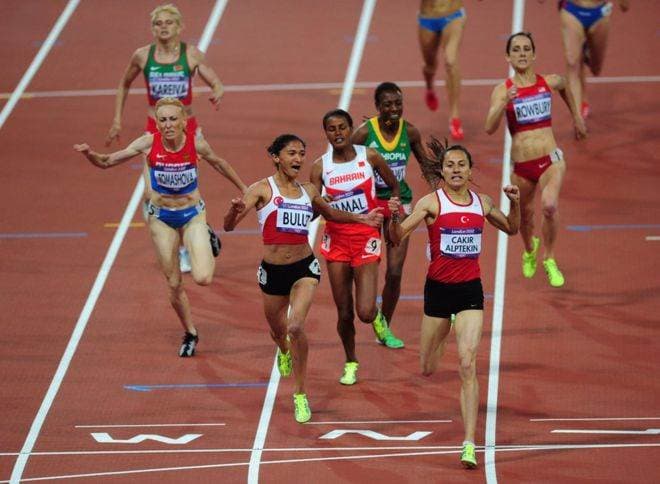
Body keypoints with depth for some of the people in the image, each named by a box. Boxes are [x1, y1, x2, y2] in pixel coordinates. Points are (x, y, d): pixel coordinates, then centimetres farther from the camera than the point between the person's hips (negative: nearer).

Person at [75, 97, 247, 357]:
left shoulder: (196, 144, -18)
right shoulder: (149, 143, -17)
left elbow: (218, 163, 4)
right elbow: (107, 162, -12)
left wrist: (243, 188, 16)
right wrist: (89, 154, -33)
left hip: (192, 214, -1)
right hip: (161, 218, 1)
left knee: (202, 277, -18)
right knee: (174, 284, 6)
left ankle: (209, 243, 17)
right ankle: (190, 334, 32)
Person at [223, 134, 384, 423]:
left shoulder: (308, 191, 6)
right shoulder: (262, 189, -7)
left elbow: (330, 214, 29)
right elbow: (228, 226, -17)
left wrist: (360, 218, 17)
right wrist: (235, 211, -39)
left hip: (304, 268, 0)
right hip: (272, 270, 0)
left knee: (296, 326, -22)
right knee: (278, 330, 19)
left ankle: (300, 395, -8)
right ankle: (284, 352, 60)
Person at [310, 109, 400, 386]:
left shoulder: (369, 157, -4)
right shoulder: (320, 167, -3)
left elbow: (394, 186, 12)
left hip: (366, 238, -1)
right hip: (337, 240, 1)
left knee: (365, 312, -13)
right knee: (344, 313, 6)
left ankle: (377, 317, 25)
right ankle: (350, 363, 29)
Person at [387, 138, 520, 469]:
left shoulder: (482, 203, 4)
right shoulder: (432, 202, -7)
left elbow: (511, 229, 22)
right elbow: (398, 237, -12)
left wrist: (515, 204, 3)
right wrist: (394, 217, -33)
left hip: (470, 291, 1)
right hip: (438, 288, -1)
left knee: (467, 365, -14)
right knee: (427, 370, 12)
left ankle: (469, 444, -17)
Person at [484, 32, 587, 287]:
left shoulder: (550, 82, 1)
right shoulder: (502, 90, -6)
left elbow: (565, 87, 27)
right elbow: (490, 128, -18)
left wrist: (577, 117, 33)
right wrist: (504, 103, -32)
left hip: (550, 160, 0)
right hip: (521, 165, 1)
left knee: (549, 206, -25)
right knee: (524, 215, 18)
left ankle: (549, 260, -3)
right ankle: (530, 250, 53)